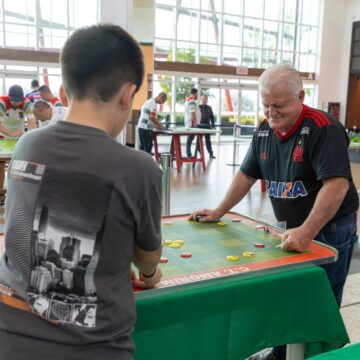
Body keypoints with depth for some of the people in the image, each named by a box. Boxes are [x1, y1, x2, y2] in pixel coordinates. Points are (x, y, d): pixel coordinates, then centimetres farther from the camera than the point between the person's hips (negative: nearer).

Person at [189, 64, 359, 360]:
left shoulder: (323, 128, -20)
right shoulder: (264, 131, 2)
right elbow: (247, 174, 11)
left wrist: (307, 232, -35)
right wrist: (219, 212, 10)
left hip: (329, 230, -6)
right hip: (292, 228, 6)